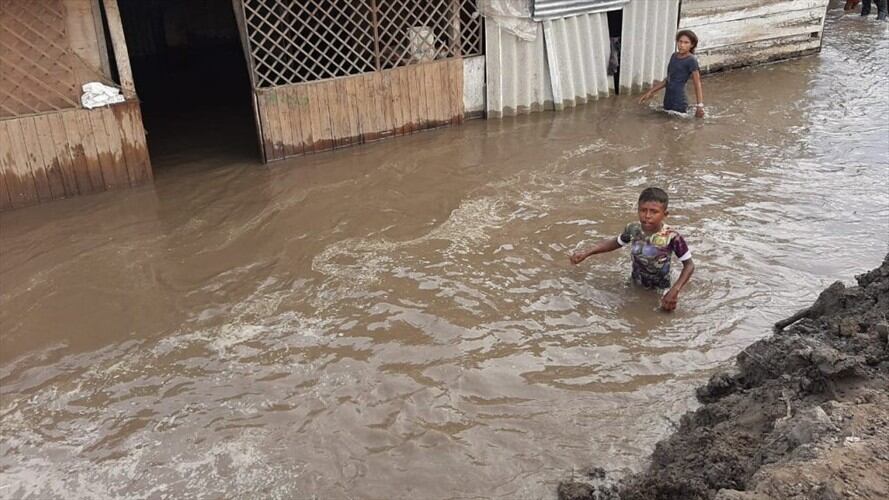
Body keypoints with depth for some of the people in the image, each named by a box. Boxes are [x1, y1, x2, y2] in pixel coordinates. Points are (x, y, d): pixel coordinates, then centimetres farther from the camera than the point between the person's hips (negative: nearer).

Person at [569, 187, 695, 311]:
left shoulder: (671, 237, -29)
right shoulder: (633, 229, -17)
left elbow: (689, 265, -18)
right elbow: (615, 242, 4)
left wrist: (675, 291, -29)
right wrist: (586, 252, -5)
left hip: (659, 293, -3)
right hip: (635, 287, 3)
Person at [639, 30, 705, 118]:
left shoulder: (691, 60, -9)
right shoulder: (674, 56, 12)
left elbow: (697, 84, -13)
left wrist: (700, 105, -23)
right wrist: (651, 92, 20)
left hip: (679, 103, -7)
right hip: (668, 101, 7)